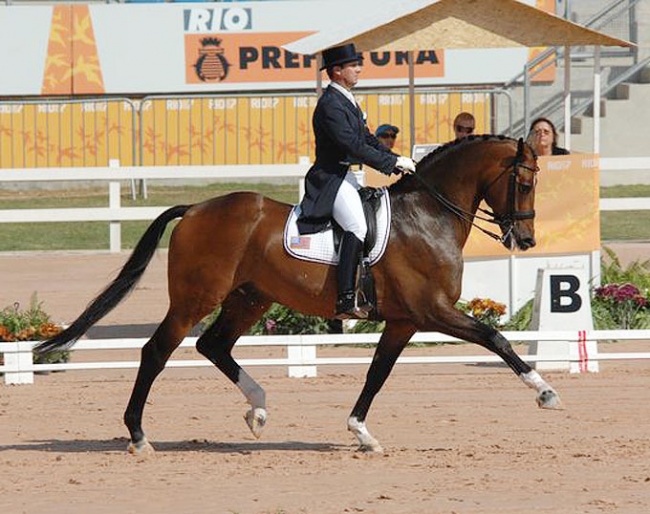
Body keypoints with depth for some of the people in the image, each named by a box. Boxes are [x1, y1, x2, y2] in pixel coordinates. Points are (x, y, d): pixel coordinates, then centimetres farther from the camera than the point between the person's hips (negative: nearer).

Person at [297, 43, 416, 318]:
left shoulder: (347, 100, 17)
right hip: (330, 179, -11)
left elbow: (367, 139, 21)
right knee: (358, 226, -28)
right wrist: (394, 163, -18)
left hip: (346, 177, 11)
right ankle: (345, 302, -35)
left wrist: (397, 160, 7)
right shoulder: (330, 105, -16)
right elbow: (355, 147, -22)